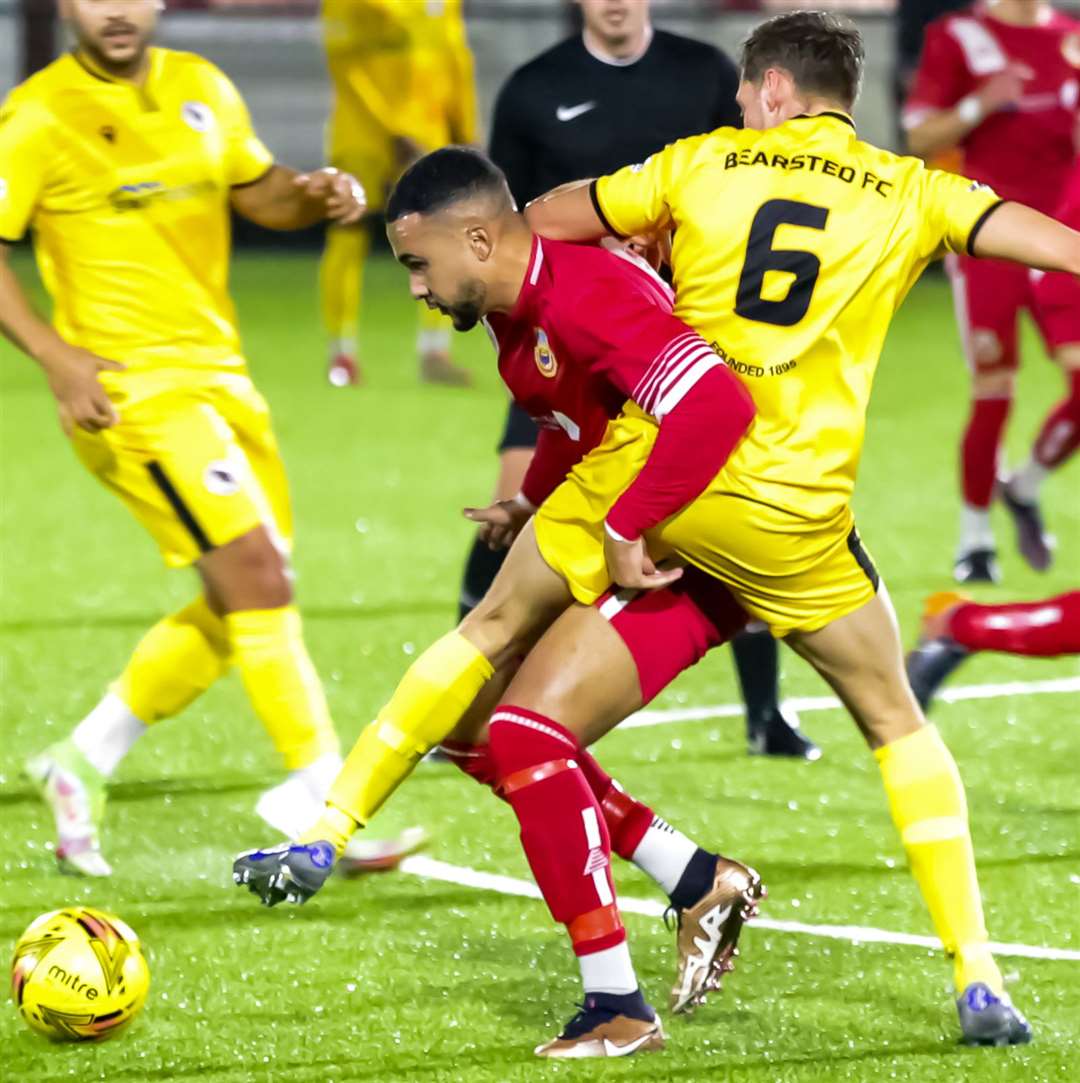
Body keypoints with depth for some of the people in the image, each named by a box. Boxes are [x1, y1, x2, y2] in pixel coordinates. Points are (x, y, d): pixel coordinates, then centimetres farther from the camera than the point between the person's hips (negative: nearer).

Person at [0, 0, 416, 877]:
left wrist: (314, 196, -2)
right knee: (256, 571, -18)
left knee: (241, 605, 10)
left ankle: (83, 763, 22)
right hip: (129, 388, -8)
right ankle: (320, 788, -13)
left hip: (219, 376, 8)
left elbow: (257, 190, 21)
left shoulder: (200, 89, 10)